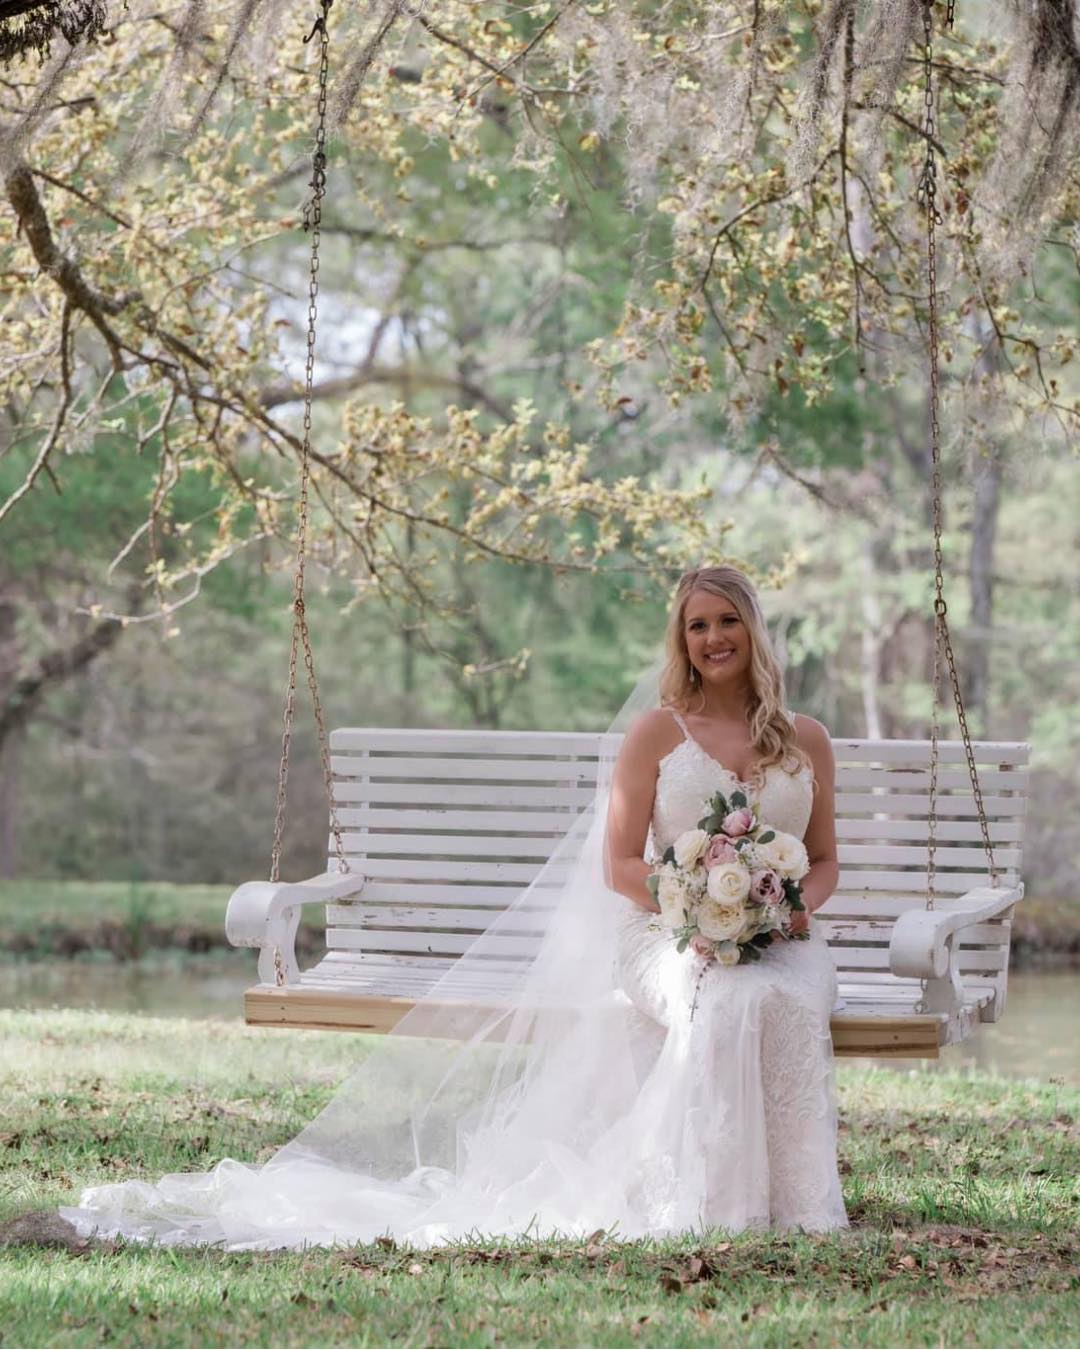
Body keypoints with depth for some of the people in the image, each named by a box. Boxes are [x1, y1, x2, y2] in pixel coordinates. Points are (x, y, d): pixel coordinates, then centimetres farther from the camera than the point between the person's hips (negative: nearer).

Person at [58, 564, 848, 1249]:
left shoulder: (806, 741, 15)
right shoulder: (654, 732, 7)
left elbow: (825, 863, 16)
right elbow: (621, 865, 2)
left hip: (780, 939, 2)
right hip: (669, 936, -2)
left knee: (788, 1001, -37)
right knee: (726, 1000, -40)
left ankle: (796, 1199, -31)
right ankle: (708, 1198, -38)